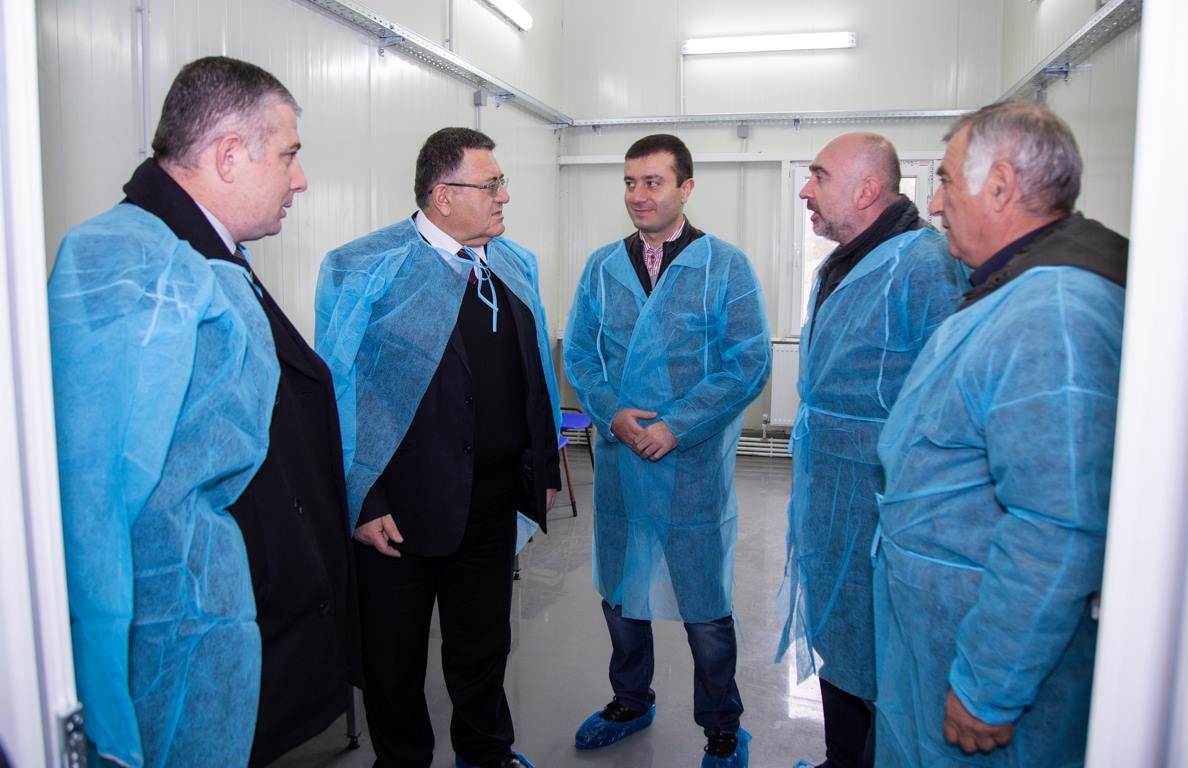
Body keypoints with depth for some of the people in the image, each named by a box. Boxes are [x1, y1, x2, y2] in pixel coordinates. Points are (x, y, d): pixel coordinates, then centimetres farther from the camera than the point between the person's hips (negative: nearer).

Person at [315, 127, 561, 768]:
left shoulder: (516, 264, 8)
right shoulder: (363, 269, -11)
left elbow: (537, 372, 12)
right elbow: (337, 391, -11)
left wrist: (544, 467, 11)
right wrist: (360, 501, -15)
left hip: (493, 499, 5)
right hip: (399, 506, -5)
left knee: (484, 642, 22)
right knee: (394, 657, 15)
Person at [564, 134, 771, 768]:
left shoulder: (726, 266, -4)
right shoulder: (601, 267, 7)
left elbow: (749, 364, -9)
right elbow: (578, 353, 7)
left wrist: (675, 427, -16)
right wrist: (613, 413, -11)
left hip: (695, 466, -4)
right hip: (618, 462, 4)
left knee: (705, 610, 7)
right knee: (620, 595, 18)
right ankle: (630, 703, 42)